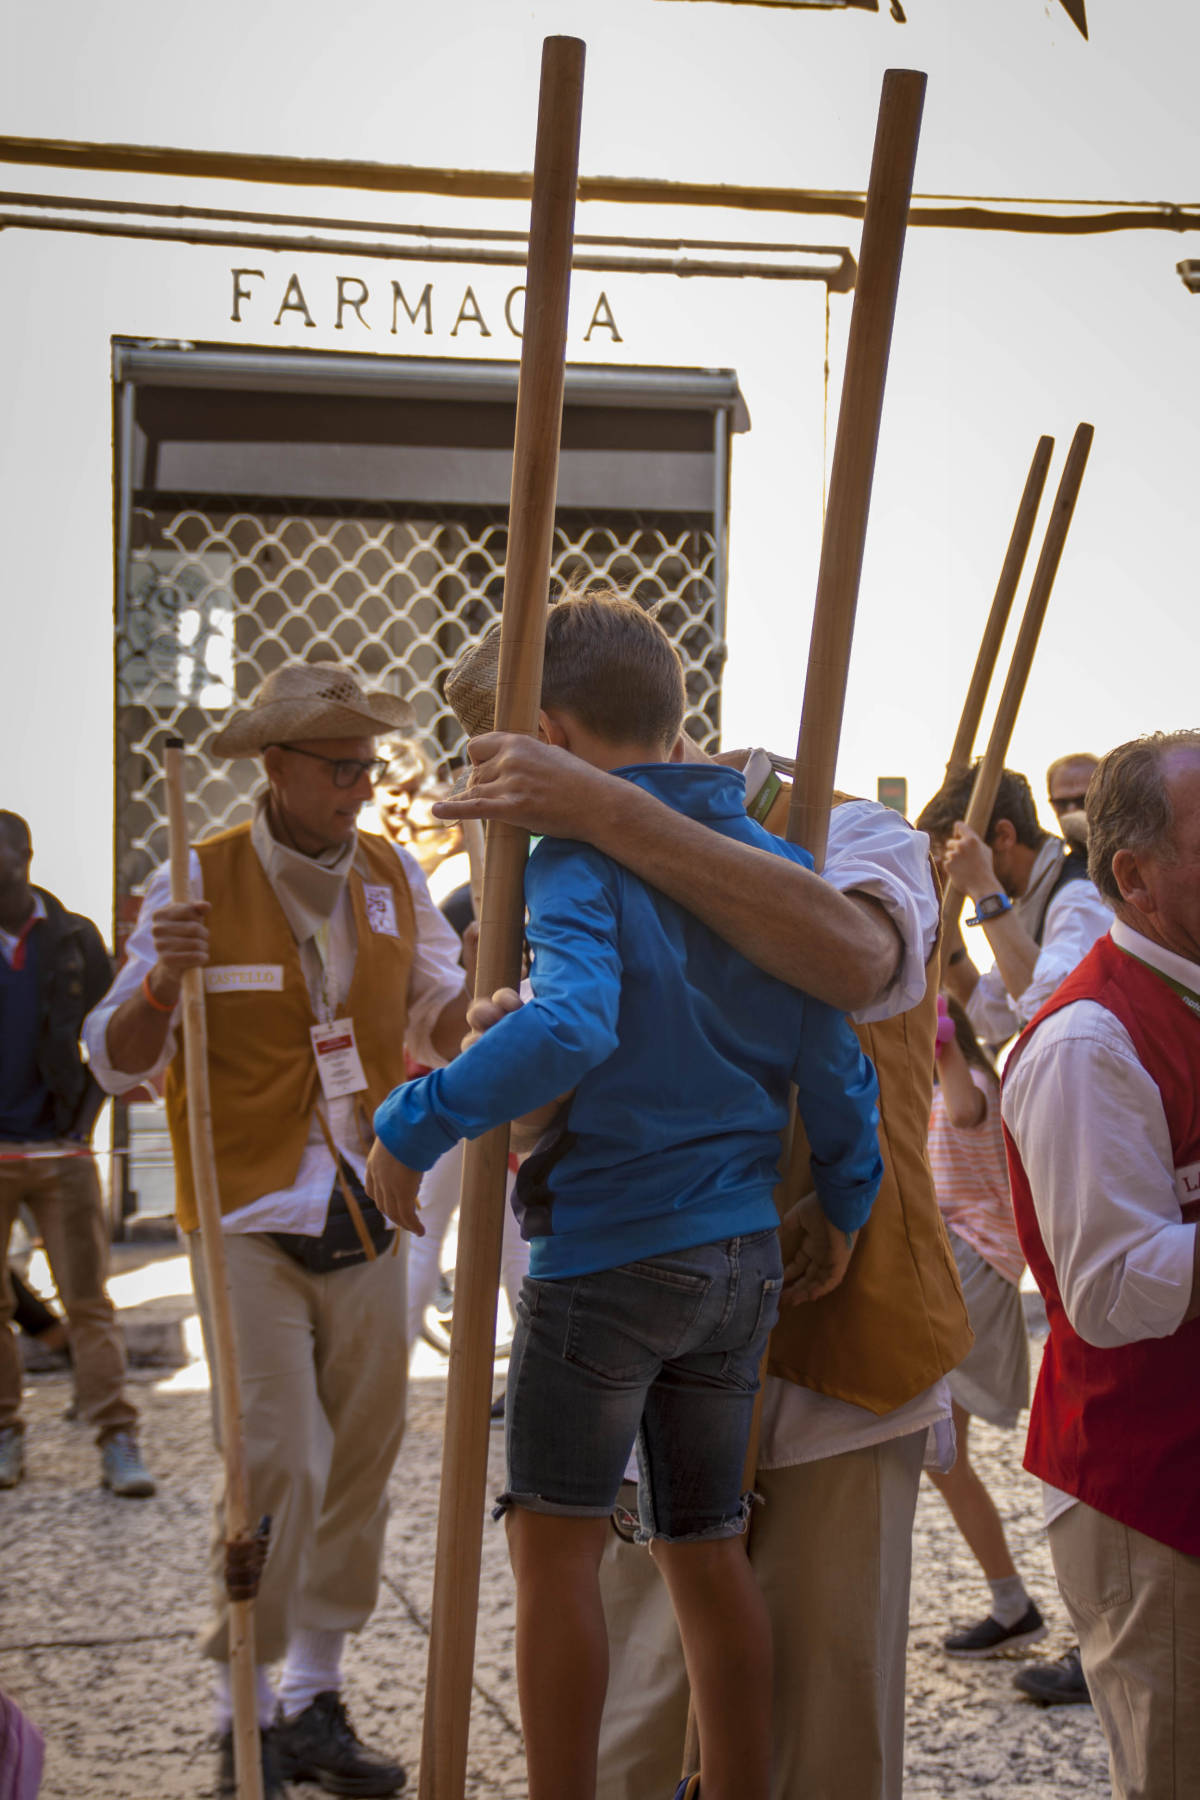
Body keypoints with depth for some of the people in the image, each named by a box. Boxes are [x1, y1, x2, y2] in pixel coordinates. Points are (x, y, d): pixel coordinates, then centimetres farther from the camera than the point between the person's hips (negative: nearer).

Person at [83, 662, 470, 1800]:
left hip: (365, 1218, 5)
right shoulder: (200, 885, -8)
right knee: (278, 1468, -10)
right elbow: (118, 1062, -7)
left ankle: (315, 1703, 22)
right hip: (250, 1224, -5)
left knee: (357, 1465, 9)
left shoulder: (392, 876, 6)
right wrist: (161, 981, -27)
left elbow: (435, 1028, 12)